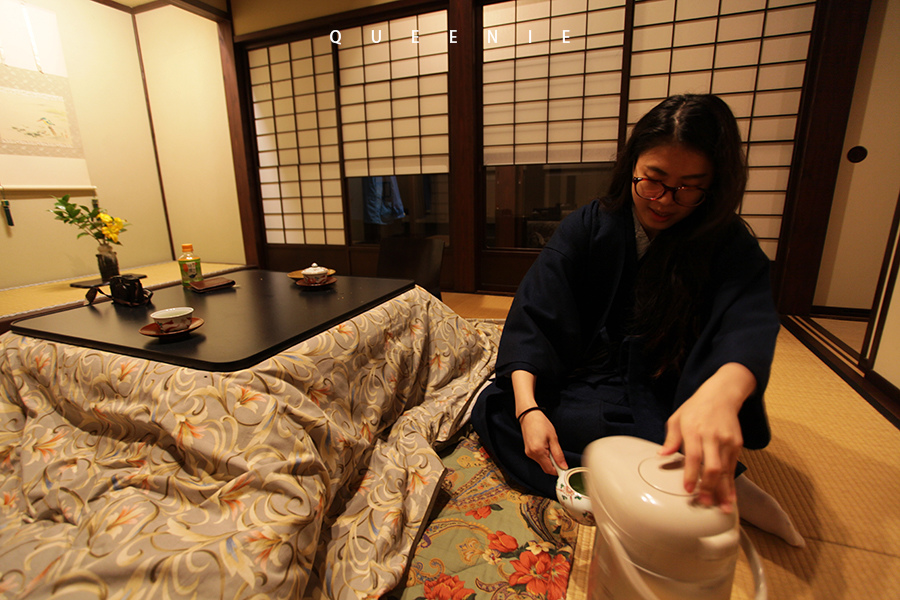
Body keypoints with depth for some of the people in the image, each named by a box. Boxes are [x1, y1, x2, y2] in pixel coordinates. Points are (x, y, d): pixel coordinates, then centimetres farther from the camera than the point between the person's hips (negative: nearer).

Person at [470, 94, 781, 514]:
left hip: (669, 406, 0)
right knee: (492, 409, -23)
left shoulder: (729, 246, -6)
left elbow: (751, 322, -27)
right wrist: (528, 408, -29)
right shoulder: (587, 227, -6)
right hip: (584, 382, 2)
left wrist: (722, 392, -52)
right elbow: (534, 314, -15)